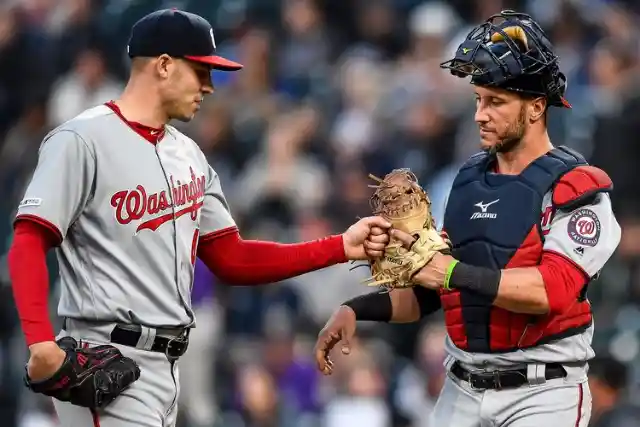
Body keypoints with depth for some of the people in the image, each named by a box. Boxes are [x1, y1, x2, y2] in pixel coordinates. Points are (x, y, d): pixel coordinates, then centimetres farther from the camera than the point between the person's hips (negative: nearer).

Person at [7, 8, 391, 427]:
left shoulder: (187, 154, 17)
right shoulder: (83, 140, -8)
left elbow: (231, 260, 18)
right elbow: (29, 245, -15)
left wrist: (342, 247, 9)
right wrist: (40, 342, -29)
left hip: (167, 367, 9)